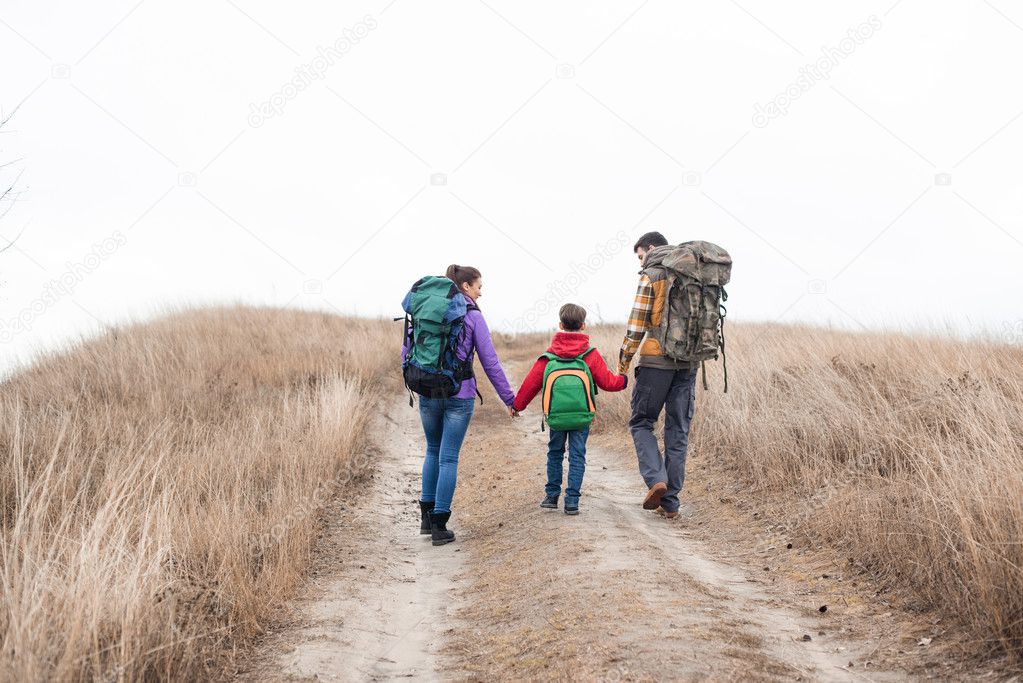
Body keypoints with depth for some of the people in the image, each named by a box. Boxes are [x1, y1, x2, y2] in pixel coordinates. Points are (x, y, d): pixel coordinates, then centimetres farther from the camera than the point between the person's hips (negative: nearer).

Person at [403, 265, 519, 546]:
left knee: (433, 450, 21)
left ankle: (426, 516, 20)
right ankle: (439, 525, 3)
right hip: (460, 396, -4)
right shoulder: (473, 316, -5)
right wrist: (509, 399, 1)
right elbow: (490, 363, -5)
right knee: (448, 457, 2)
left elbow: (407, 350, 7)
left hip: (428, 394, 4)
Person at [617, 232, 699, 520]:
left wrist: (623, 361, -1)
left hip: (656, 359, -5)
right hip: (688, 361, 5)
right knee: (678, 431, 8)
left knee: (641, 422, 9)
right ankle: (670, 502, 9)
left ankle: (656, 479, -12)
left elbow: (636, 324, -8)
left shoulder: (651, 276, -4)